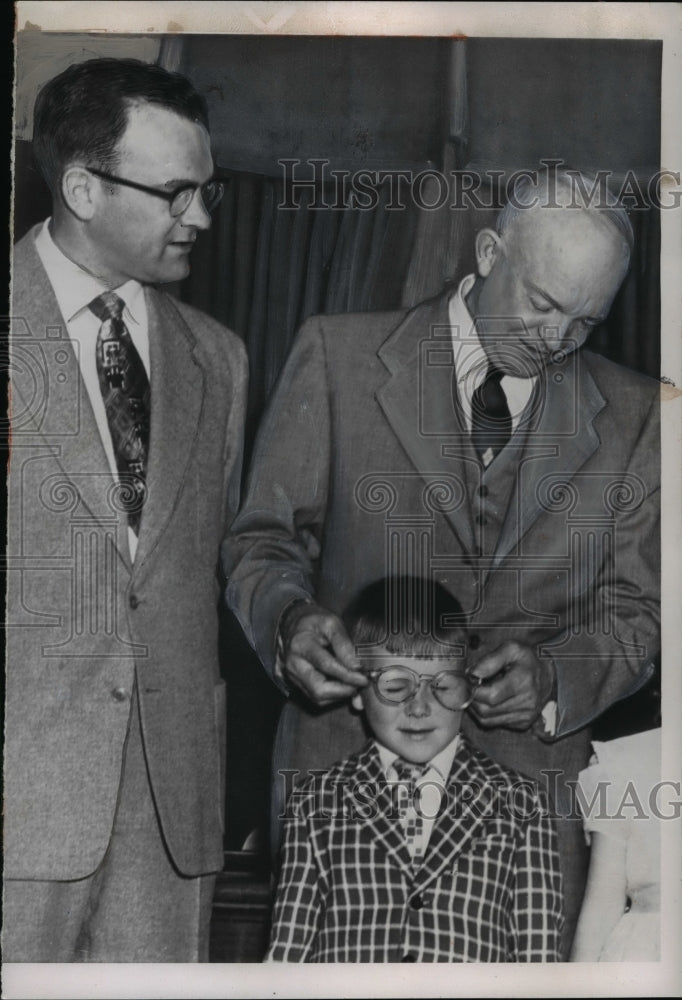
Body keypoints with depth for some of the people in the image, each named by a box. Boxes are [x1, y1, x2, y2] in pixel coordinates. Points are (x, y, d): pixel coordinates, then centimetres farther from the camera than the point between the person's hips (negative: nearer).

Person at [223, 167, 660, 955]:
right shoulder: (339, 356, 1)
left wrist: (553, 675, -13)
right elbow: (266, 541, 4)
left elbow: (634, 614, 8)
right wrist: (291, 621, -18)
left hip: (527, 774, 2)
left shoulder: (631, 415, 7)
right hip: (345, 763, -1)